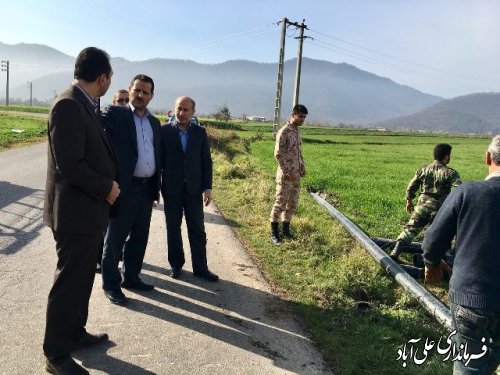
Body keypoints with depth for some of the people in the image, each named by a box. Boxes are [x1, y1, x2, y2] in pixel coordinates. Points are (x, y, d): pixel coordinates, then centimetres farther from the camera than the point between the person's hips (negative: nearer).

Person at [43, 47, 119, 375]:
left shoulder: (86, 106, 10)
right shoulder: (68, 105, -20)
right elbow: (69, 165, -24)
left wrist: (109, 184, 8)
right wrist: (107, 188, -14)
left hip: (90, 209, 9)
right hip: (76, 211, -9)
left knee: (83, 278, 20)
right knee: (70, 281, 3)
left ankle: (75, 333, 37)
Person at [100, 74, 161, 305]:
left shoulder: (154, 122, 15)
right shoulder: (114, 114, -3)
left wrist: (156, 187, 15)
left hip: (146, 188, 6)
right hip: (124, 188, -6)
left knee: (139, 237, 15)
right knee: (115, 238, 5)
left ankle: (131, 277, 30)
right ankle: (111, 284, 18)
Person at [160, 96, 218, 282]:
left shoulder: (200, 132, 4)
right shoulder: (164, 130, -1)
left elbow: (206, 161, 5)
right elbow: (159, 159, 0)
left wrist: (207, 187, -1)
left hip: (194, 188, 1)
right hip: (171, 188, -1)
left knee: (197, 229, 4)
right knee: (173, 229, 9)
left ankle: (200, 267, 13)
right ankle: (176, 264, 23)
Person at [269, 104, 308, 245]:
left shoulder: (297, 131, 12)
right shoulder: (284, 132, -14)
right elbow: (278, 154, -18)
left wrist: (302, 167, 10)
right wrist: (288, 172, -19)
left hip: (296, 175, 8)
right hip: (285, 175, -8)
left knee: (292, 204, 12)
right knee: (280, 203, -3)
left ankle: (286, 230, 23)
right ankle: (274, 233, 6)